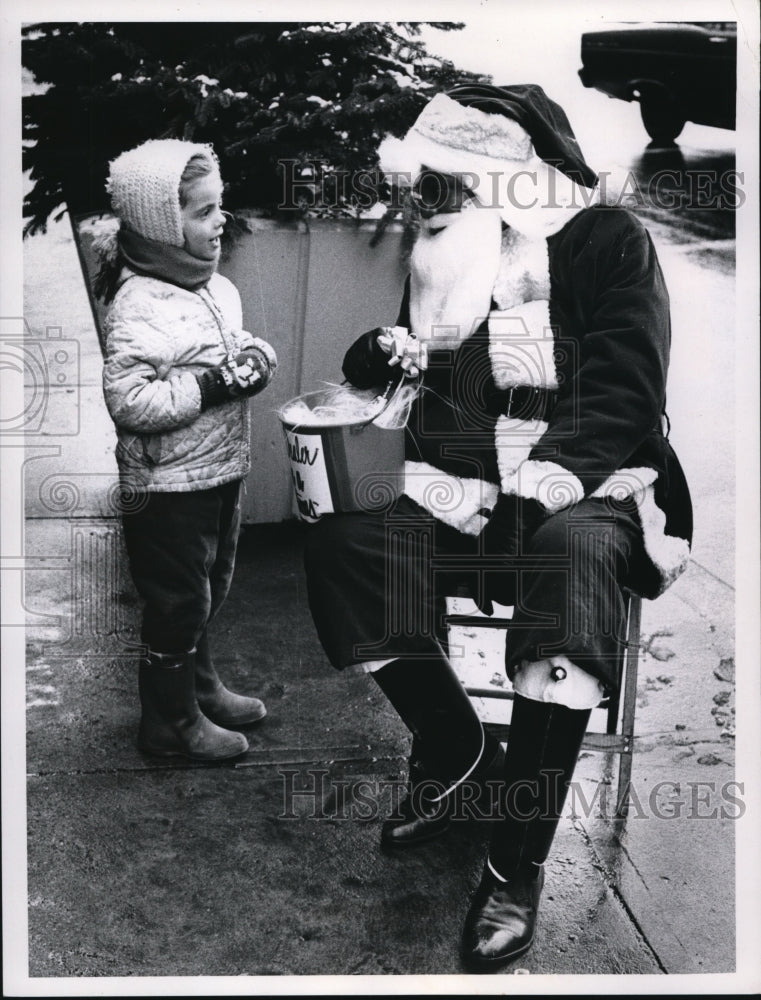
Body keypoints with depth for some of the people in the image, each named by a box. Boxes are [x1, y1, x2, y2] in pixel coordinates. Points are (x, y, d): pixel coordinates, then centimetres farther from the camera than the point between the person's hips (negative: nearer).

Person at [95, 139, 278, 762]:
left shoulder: (217, 287, 4)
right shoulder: (139, 304, -23)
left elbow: (243, 341, 19)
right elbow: (128, 401, -28)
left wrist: (256, 356, -4)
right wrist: (210, 387, -27)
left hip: (220, 471, 8)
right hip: (169, 485, -8)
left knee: (210, 591, 22)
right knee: (178, 602, 5)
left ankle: (200, 686, 42)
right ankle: (171, 722, 23)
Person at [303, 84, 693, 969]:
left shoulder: (607, 242, -5)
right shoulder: (444, 259, 10)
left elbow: (623, 393, -15)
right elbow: (392, 370, 20)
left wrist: (537, 491, -28)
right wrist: (384, 353, -6)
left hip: (584, 489, -5)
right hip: (459, 491, 5)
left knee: (571, 557, -39)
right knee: (340, 542, -20)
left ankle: (518, 860, -31)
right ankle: (450, 743, 2)